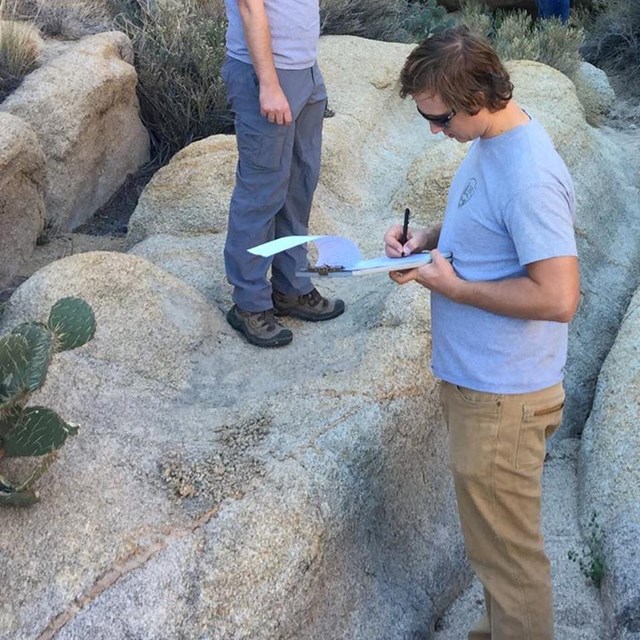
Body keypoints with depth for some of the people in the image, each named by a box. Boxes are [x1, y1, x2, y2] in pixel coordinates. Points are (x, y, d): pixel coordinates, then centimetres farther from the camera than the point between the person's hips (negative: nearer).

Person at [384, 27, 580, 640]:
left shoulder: (528, 177, -27)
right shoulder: (490, 140, 3)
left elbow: (559, 297, -30)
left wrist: (455, 287, -21)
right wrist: (427, 237, 2)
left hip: (500, 398, -10)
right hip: (473, 377, 10)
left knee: (505, 547, 7)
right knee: (492, 532, 26)